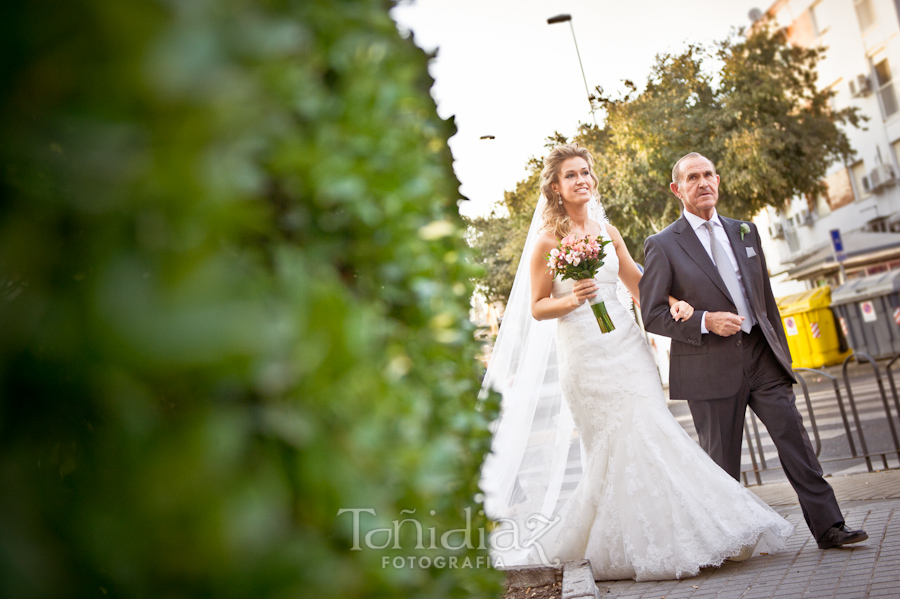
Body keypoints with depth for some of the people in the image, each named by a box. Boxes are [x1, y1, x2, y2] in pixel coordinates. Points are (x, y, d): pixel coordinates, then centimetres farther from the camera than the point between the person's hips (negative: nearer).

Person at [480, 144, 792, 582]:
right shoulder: (548, 240, -3)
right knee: (619, 445, -5)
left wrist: (672, 303, -1)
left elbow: (637, 285, 16)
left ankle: (671, 538, 12)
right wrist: (572, 300, -20)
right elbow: (536, 308, -2)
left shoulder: (607, 231, 13)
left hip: (625, 344, 5)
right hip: (584, 353, -5)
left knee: (649, 433, -2)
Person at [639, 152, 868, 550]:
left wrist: (781, 352, 17)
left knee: (794, 437, 0)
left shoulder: (744, 232, 14)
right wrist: (705, 321, -17)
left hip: (760, 355, 4)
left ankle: (828, 527, 9)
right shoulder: (662, 245, -4)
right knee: (722, 460, 5)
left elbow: (765, 297, 18)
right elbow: (652, 315, -6)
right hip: (711, 366, -4)